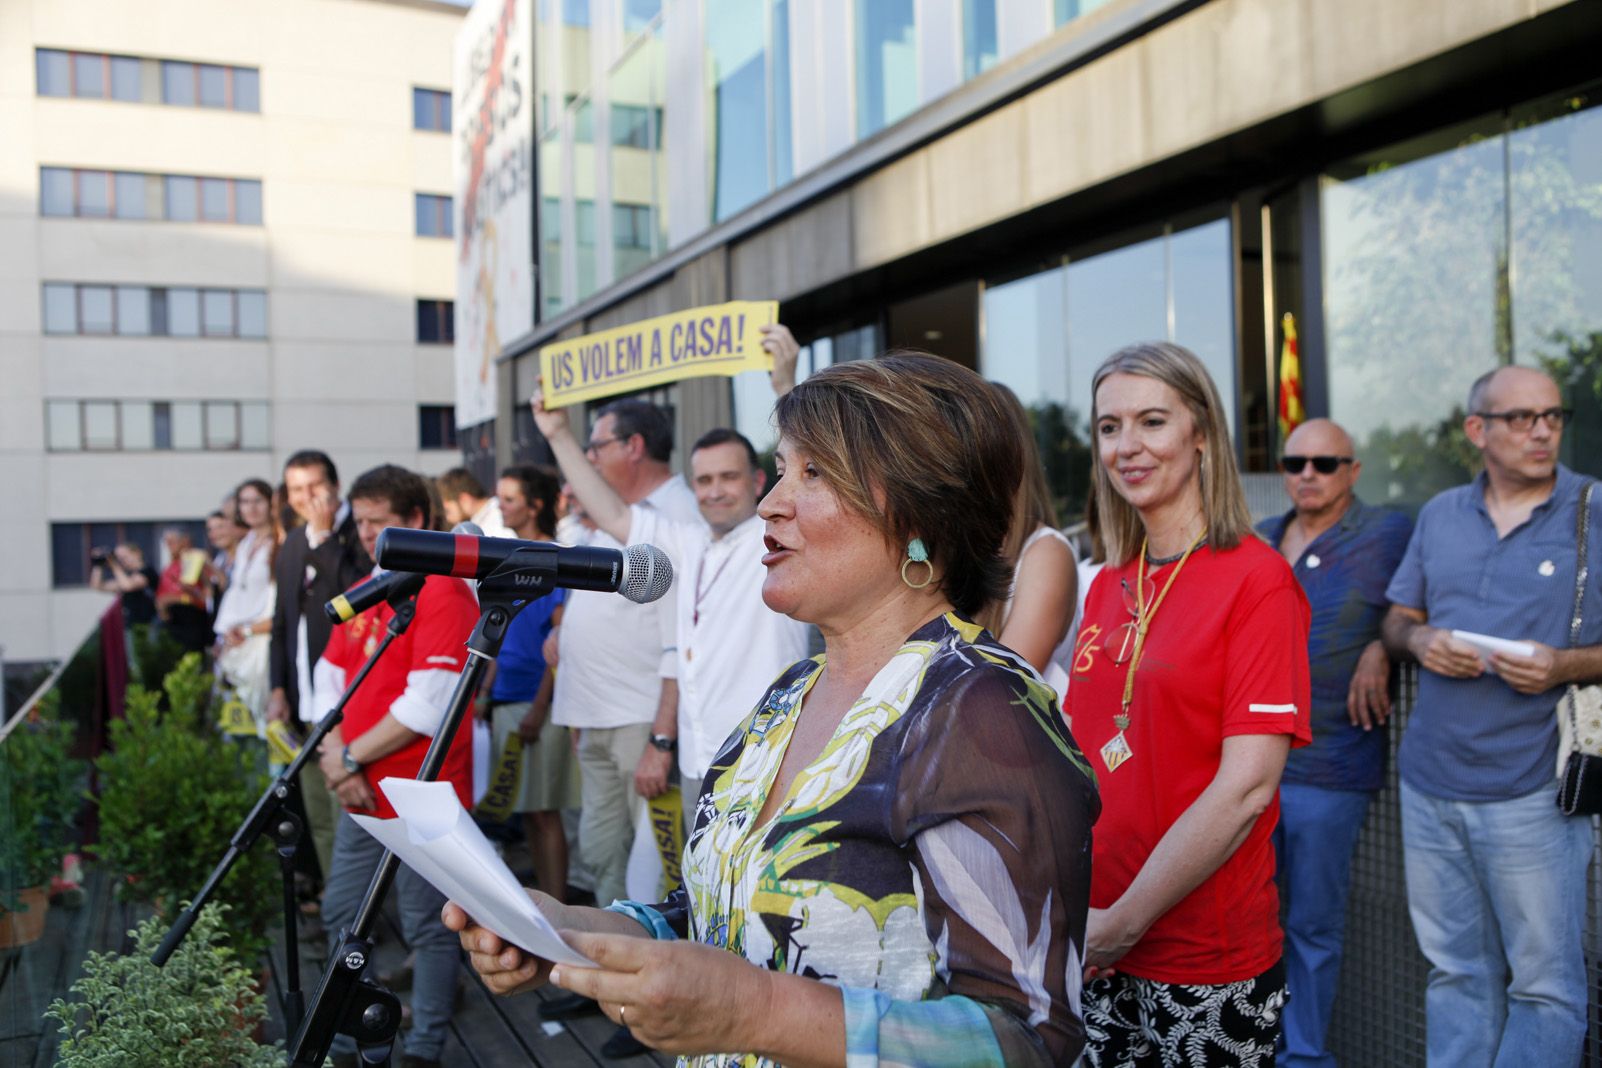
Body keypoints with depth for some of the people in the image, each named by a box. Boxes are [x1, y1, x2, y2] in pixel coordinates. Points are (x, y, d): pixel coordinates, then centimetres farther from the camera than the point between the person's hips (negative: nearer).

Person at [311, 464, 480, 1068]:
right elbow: (330, 681, 11)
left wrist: (351, 756, -12)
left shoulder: (443, 593, -14)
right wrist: (339, 762, -5)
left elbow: (426, 706, -20)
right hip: (361, 793, 8)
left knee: (427, 926, 3)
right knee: (342, 917, 15)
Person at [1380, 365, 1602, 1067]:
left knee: (1545, 985, 4)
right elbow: (1398, 619, 16)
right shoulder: (1440, 515, 10)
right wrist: (1420, 640, -5)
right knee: (1455, 973, 15)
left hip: (1531, 791, -4)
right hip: (1430, 783, 4)